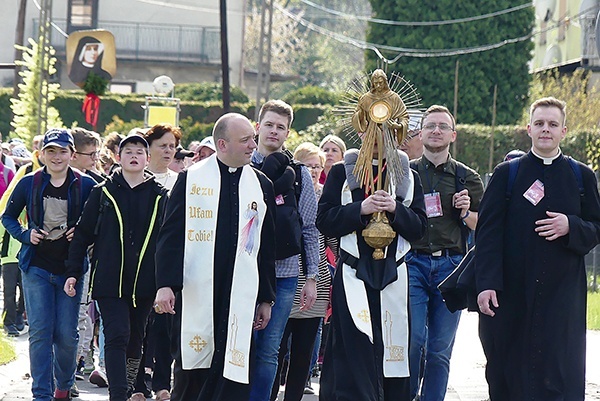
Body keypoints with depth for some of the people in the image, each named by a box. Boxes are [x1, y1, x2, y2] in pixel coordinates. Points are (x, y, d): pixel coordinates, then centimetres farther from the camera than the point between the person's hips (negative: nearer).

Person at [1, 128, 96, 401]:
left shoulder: (86, 185, -1)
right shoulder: (29, 183, 2)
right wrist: (26, 234, -4)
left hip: (70, 269, 0)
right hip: (37, 268, 0)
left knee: (66, 334, 1)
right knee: (40, 332, -5)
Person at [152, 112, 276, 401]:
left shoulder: (261, 186, 11)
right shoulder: (191, 179, 3)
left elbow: (267, 246, 13)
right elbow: (170, 234, 1)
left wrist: (266, 298, 10)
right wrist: (165, 284, -9)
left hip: (240, 296, 2)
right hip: (195, 293, -2)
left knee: (234, 374, -5)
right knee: (190, 370, 4)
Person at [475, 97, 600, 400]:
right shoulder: (506, 174, 6)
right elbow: (488, 232, 0)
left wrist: (570, 227, -12)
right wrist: (486, 283, -11)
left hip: (562, 294, 0)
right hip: (511, 293, 0)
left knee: (561, 375, -6)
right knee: (507, 371, 3)